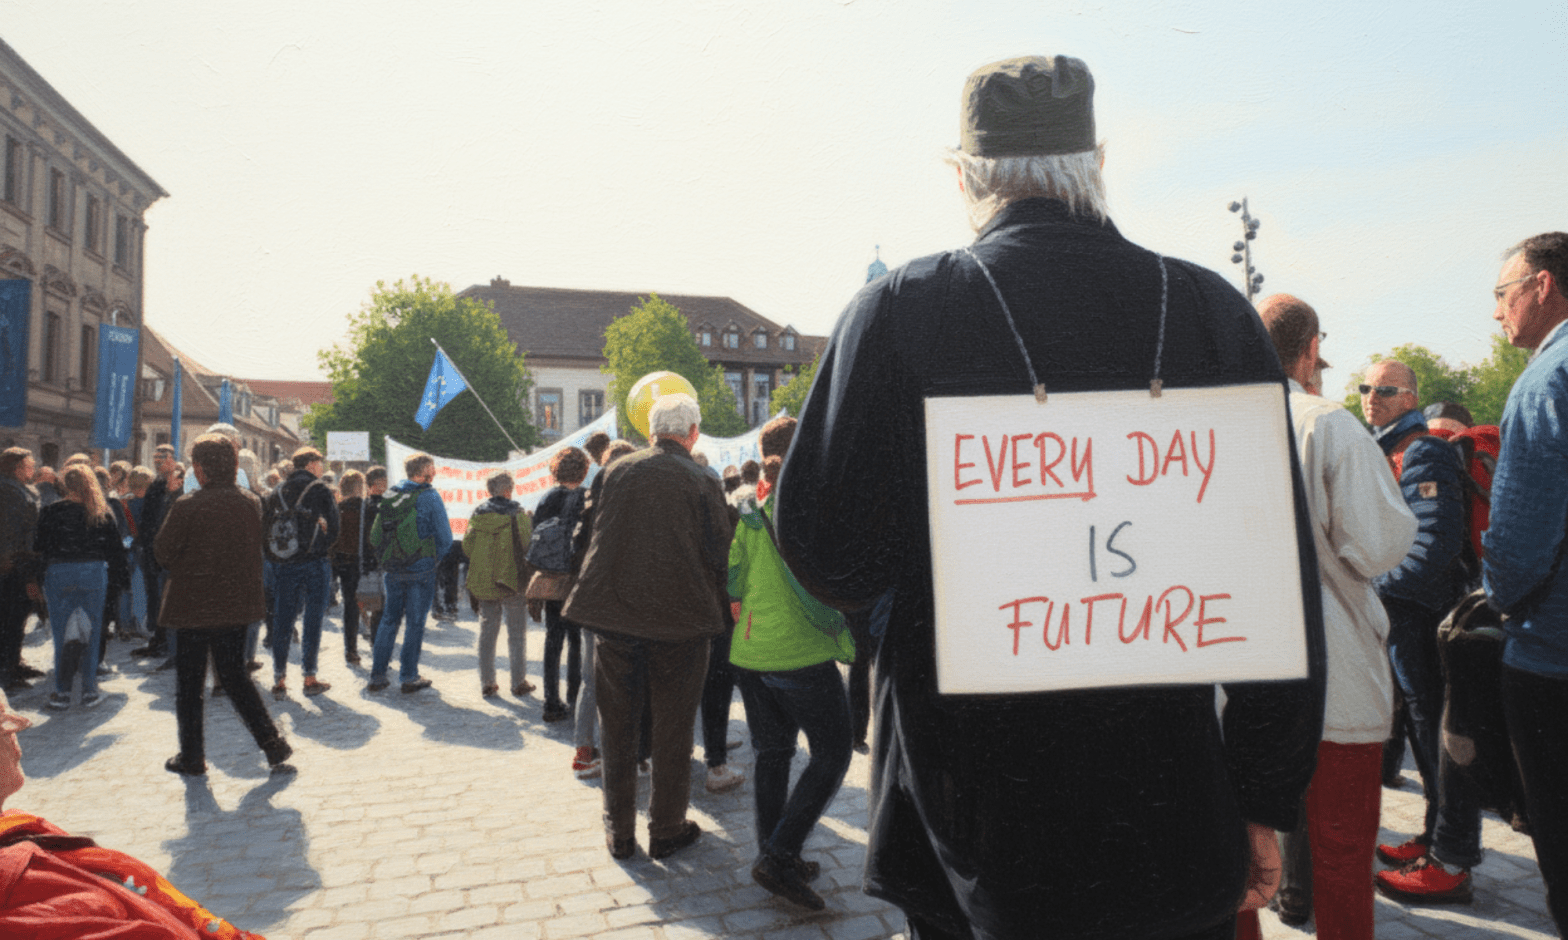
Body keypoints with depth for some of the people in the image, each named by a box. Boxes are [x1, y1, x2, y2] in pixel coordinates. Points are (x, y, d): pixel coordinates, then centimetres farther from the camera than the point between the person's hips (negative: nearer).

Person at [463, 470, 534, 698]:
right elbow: (527, 545, -10)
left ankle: (487, 683, 13)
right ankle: (519, 682, 9)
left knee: (487, 630, 11)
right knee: (517, 632, 6)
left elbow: (467, 546, 5)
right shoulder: (517, 513, -9)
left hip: (483, 581, 4)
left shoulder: (478, 513, 3)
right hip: (513, 579, -4)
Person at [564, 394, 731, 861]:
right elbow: (717, 557, -6)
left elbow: (590, 538, 8)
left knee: (617, 726, 15)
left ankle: (619, 832, 25)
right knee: (672, 730, 11)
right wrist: (711, 607, 10)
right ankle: (666, 830, 22)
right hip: (679, 621, -2)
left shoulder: (614, 472, 1)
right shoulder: (702, 482, -8)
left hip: (614, 617, 3)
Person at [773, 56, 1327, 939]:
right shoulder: (1215, 312, -4)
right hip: (1173, 824, 3)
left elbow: (834, 566, -10)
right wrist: (1266, 802, 7)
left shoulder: (898, 312, -12)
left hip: (972, 824, -2)